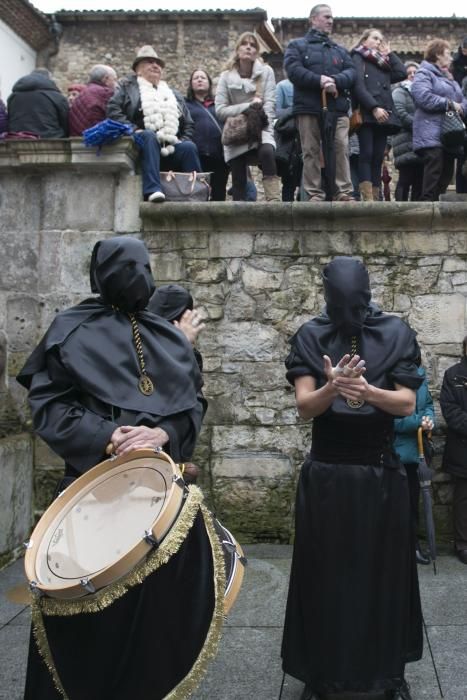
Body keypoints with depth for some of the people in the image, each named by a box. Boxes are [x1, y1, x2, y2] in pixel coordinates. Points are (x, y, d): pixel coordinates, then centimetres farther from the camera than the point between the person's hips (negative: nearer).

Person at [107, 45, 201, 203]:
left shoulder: (174, 94, 30)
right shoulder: (127, 87, 18)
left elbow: (188, 124, 25)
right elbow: (113, 110, 2)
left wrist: (184, 140, 4)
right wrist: (133, 130, -12)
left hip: (171, 148, 3)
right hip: (143, 142, -3)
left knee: (189, 147, -27)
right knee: (149, 135, -36)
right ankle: (152, 190, -48)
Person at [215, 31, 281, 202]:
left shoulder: (266, 72, 4)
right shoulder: (227, 76, 3)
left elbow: (269, 104, -4)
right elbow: (220, 110, -5)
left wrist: (262, 127, -18)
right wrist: (249, 106, -13)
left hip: (261, 129, -1)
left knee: (267, 151, -33)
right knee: (238, 181, -7)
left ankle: (274, 201, -38)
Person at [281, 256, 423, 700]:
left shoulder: (395, 334, -2)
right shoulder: (310, 337, -4)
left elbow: (407, 403, -8)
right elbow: (304, 407, -11)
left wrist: (366, 390, -27)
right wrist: (332, 386, -32)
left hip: (381, 474, 1)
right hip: (325, 475, 0)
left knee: (384, 573, 11)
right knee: (324, 575, 8)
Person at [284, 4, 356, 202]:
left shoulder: (340, 50, 25)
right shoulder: (297, 45, 12)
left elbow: (351, 72, 9)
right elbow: (293, 70, -6)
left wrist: (335, 81, -13)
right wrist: (319, 80, -17)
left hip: (338, 109, 3)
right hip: (309, 108, -3)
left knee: (341, 150, -7)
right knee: (311, 152, -3)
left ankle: (343, 193, -6)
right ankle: (314, 195, -1)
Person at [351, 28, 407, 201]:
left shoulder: (383, 62, 29)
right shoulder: (358, 58, 9)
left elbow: (402, 73, 14)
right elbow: (358, 86, -6)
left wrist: (389, 53, 20)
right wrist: (374, 107, -17)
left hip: (384, 116, 6)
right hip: (366, 114, -6)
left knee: (378, 158, 0)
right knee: (367, 155, -13)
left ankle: (376, 197, -2)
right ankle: (367, 198, -20)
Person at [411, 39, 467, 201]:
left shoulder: (448, 77, 29)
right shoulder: (424, 74, 1)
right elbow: (423, 96, -18)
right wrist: (449, 104, -13)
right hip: (431, 134, -8)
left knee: (447, 170, 5)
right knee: (435, 168, -19)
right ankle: (427, 200, -21)